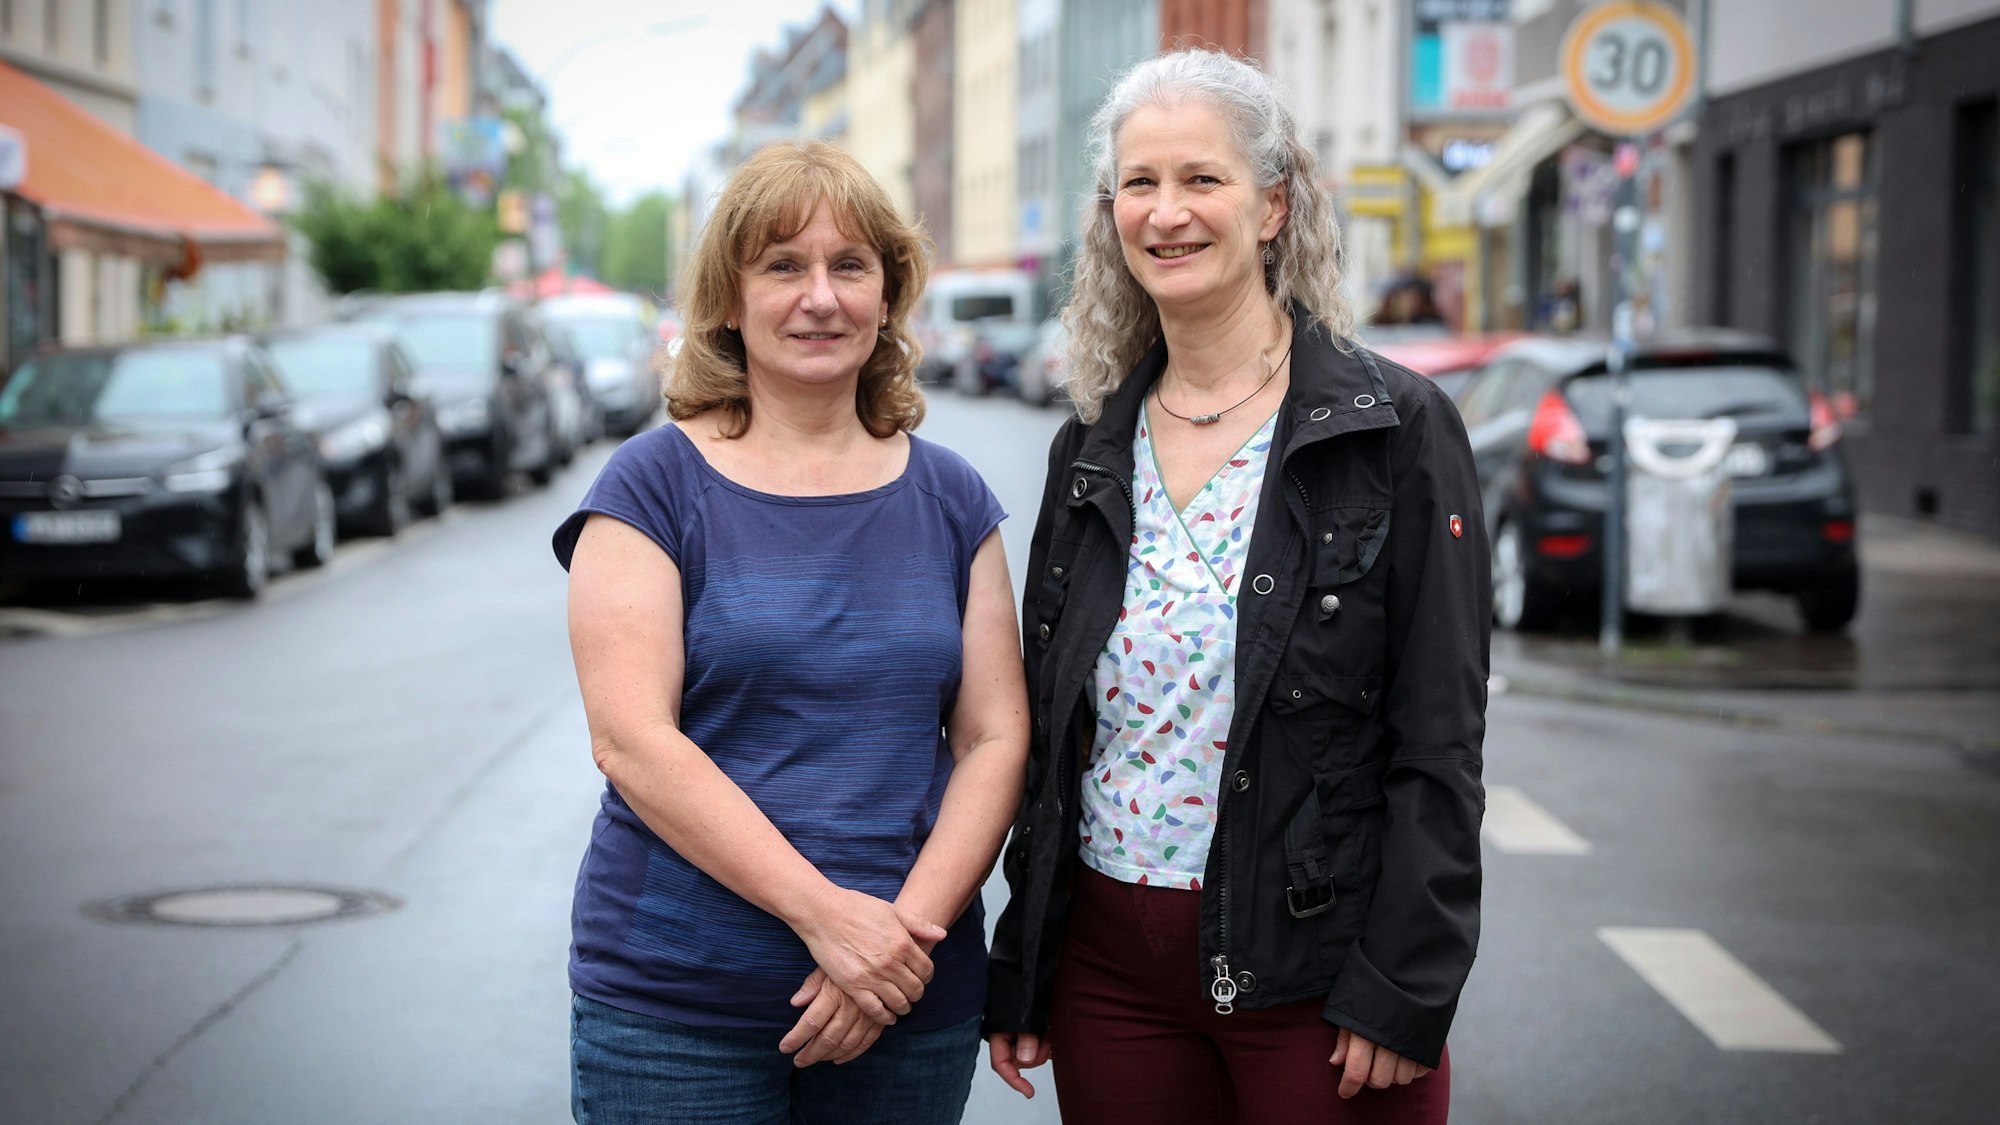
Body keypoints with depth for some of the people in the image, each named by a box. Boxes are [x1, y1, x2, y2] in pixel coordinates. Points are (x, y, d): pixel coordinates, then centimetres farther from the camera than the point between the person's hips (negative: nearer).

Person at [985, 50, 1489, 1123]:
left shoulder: (1395, 428, -6)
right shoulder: (1091, 450, 8)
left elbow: (1440, 742, -9)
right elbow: (1044, 740, 13)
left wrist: (1403, 991, -14)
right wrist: (1016, 978, 10)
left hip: (1315, 973, -4)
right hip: (1112, 970, 4)